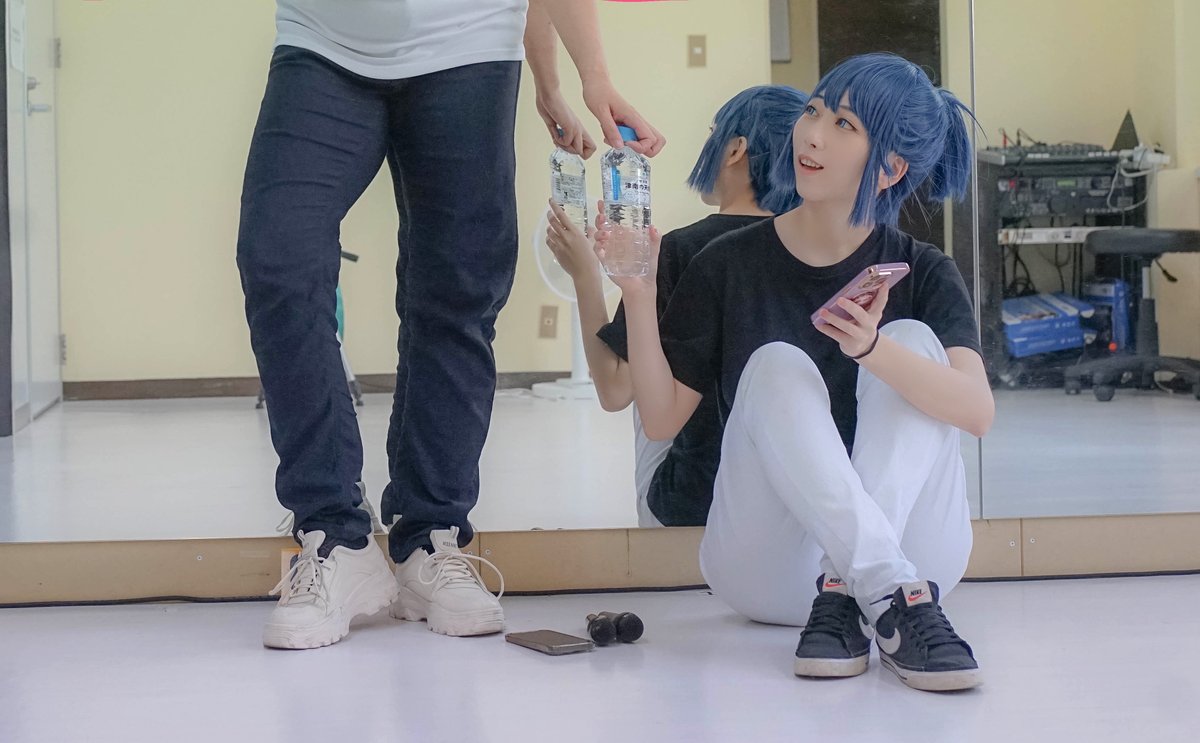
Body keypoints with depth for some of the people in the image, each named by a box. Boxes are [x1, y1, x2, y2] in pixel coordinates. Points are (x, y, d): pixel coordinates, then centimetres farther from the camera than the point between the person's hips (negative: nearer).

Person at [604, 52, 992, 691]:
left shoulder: (921, 274, 0)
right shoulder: (728, 266, 3)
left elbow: (978, 411, -18)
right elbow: (662, 418, 0)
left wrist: (872, 350, -36)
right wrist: (638, 296, -14)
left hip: (911, 554, 0)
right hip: (769, 570, 0)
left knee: (914, 341, -18)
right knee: (778, 366, -22)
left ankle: (846, 595, -34)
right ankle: (893, 599, -40)